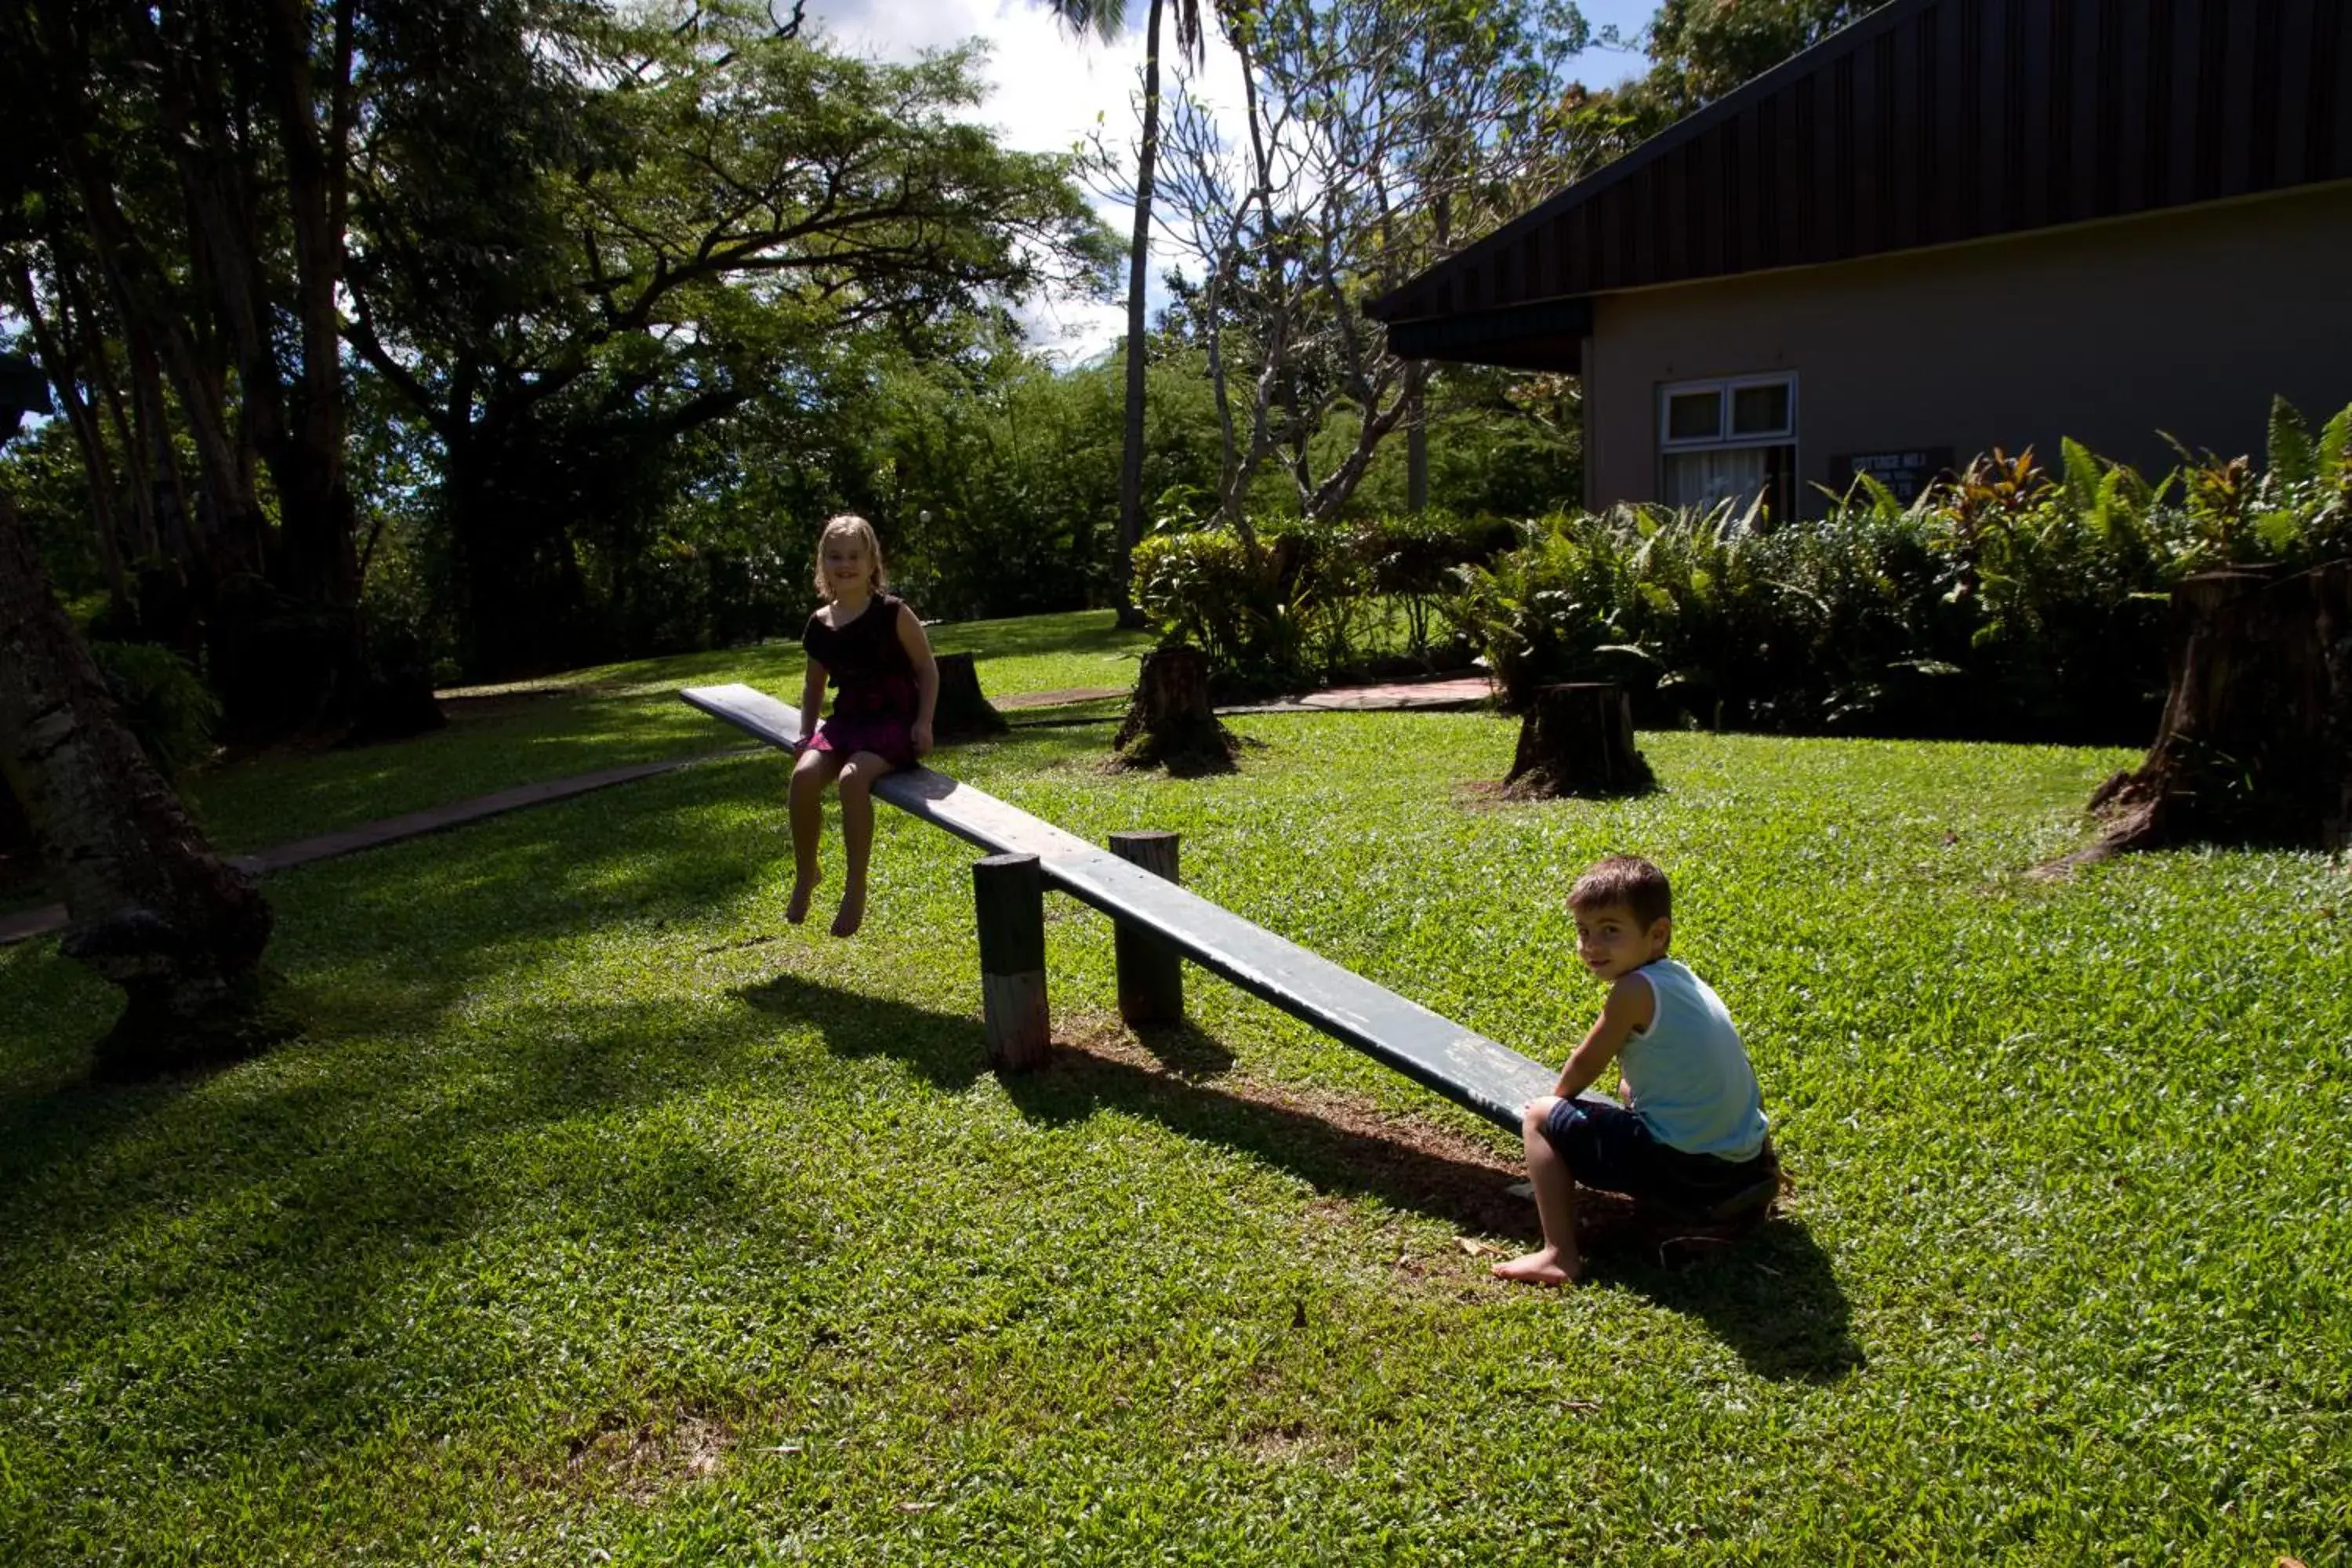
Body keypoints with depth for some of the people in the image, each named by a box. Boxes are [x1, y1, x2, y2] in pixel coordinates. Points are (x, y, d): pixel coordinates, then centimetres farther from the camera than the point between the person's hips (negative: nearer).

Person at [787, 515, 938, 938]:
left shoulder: (893, 613, -6)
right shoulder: (820, 625, 8)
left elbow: (927, 670, -2)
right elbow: (814, 685, 21)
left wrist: (924, 723, -11)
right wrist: (807, 732, 9)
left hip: (893, 721, -5)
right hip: (845, 720, 5)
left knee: (853, 777, -32)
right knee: (804, 774, -23)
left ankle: (855, 887, -19)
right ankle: (805, 874, -1)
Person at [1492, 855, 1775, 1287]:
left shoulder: (1636, 989, -15)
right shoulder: (1683, 979, 9)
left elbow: (1584, 1065, -4)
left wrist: (1557, 1099, 17)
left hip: (1682, 1169, -9)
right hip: (1743, 1162, 9)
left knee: (1540, 1118, -1)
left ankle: (1559, 1255, -9)